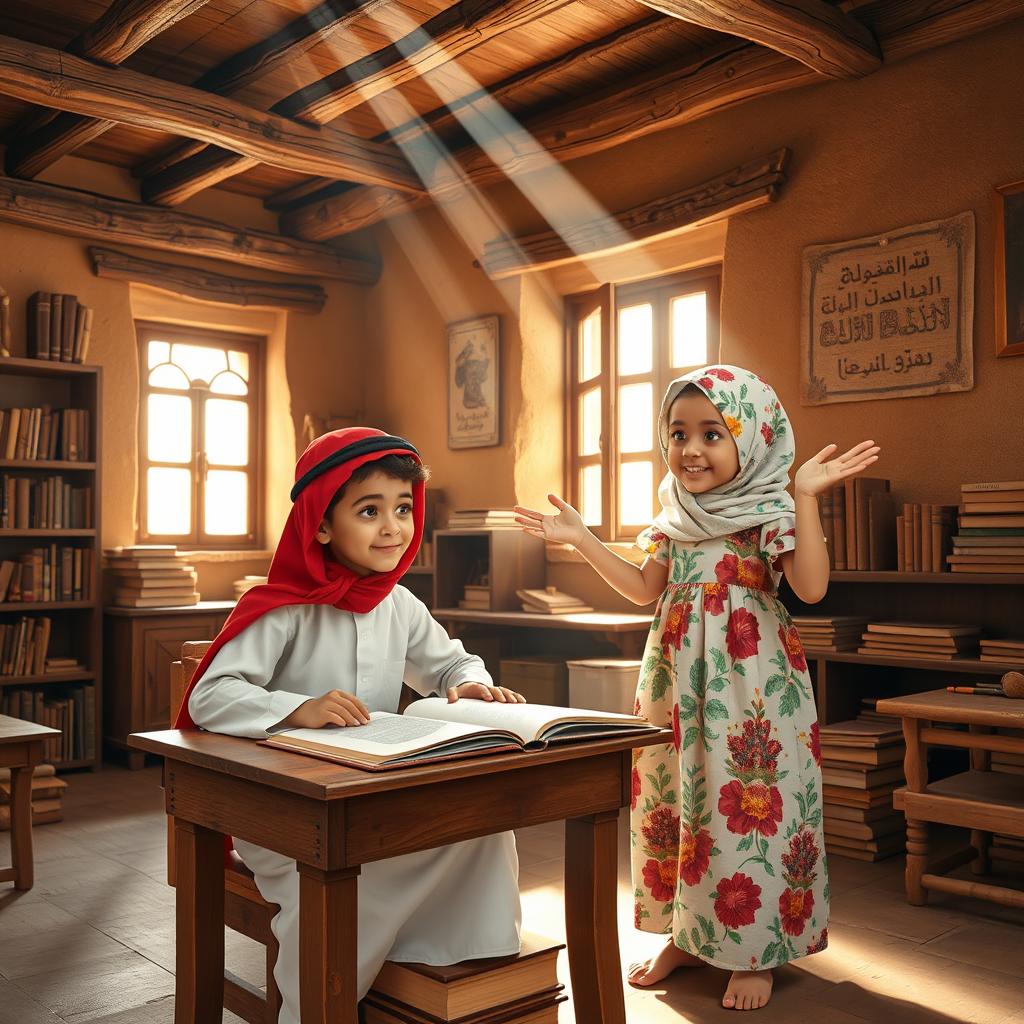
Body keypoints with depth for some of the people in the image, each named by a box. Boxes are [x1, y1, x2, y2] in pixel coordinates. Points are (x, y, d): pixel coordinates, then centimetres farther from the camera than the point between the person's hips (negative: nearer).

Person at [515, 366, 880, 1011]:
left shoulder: (769, 511, -9)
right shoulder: (676, 518, 10)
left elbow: (811, 587, -21)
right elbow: (645, 590, 15)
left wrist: (806, 497, -28)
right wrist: (581, 539, 11)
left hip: (750, 676, -6)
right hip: (680, 676, 7)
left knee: (750, 803, -1)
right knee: (673, 796, 12)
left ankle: (756, 953, 17)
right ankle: (687, 935, 30)